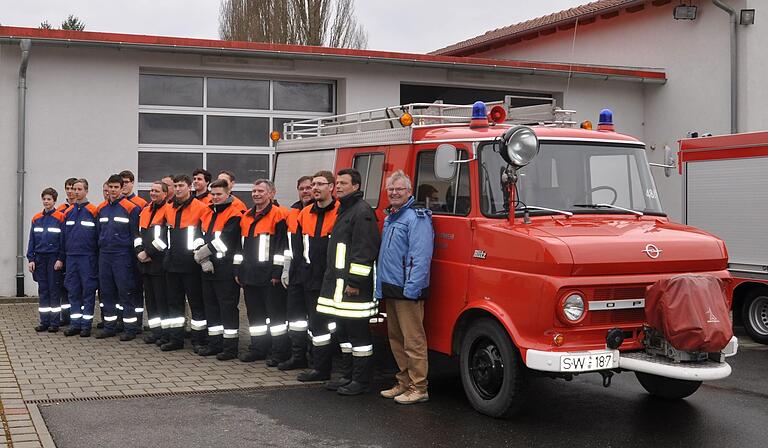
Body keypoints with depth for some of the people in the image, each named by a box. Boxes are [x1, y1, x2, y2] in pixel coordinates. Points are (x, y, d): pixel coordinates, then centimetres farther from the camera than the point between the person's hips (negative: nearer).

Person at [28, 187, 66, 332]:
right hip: (39, 258, 4)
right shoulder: (36, 219, 9)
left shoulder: (60, 218, -5)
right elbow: (32, 240, 10)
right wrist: (31, 259, 4)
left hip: (54, 259, -4)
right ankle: (44, 322, 13)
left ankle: (54, 323, 6)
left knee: (54, 290, 0)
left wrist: (60, 259, -11)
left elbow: (63, 240, -7)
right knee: (43, 290, 8)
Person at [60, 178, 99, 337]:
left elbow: (98, 236, -4)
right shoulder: (68, 212, 11)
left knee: (88, 291, 0)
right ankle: (75, 324, 14)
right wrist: (62, 258, 12)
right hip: (71, 257, 5)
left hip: (87, 257, -5)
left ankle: (86, 325, 6)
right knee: (73, 292, 8)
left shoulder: (93, 211, -5)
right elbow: (64, 236, 16)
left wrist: (97, 259, -6)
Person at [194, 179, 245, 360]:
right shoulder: (207, 214, 16)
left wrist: (202, 253, -9)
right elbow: (201, 239, 11)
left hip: (226, 270, -8)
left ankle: (230, 346, 1)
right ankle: (215, 343, 22)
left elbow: (223, 242, -18)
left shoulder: (234, 215, -9)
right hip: (208, 269, 8)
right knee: (211, 306, 13)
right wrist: (203, 259, -5)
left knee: (228, 307, -4)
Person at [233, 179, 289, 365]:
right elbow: (241, 245, 21)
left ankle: (280, 351, 3)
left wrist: (277, 272, -15)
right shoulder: (246, 217, 16)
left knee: (276, 313, -3)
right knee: (255, 313, 13)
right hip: (250, 275, 7)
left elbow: (282, 245, -12)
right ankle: (258, 348, 22)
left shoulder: (278, 215, -7)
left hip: (269, 276, -7)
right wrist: (238, 270, 15)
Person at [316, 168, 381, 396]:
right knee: (343, 332, 15)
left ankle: (361, 381, 1)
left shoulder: (362, 212, -12)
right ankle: (351, 375, 23)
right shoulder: (344, 210, 20)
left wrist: (355, 281, -22)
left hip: (354, 286, -11)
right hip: (338, 284, 11)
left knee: (358, 333, -5)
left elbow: (364, 249, -19)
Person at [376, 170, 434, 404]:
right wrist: (379, 288, 21)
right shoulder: (389, 219, 19)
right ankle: (404, 382, 24)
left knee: (413, 340, -7)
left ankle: (418, 388, -3)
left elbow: (421, 256, -19)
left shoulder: (417, 218, -11)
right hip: (390, 289, 10)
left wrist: (411, 287, -24)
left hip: (408, 291, -10)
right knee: (396, 338, 15)